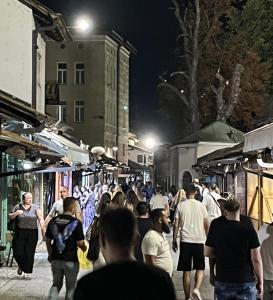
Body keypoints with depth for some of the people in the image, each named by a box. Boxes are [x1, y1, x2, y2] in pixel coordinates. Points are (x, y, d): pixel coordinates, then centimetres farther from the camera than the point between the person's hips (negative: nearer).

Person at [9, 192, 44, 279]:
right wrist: (16, 213, -6)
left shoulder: (35, 207, 4)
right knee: (18, 253, -2)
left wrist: (43, 229, -18)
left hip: (32, 233, -1)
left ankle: (28, 272, 11)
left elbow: (41, 219, -4)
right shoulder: (17, 207, 6)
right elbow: (10, 217, 14)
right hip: (19, 233, 1)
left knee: (29, 254, -1)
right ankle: (21, 266, 28)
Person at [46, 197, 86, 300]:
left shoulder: (53, 221, 2)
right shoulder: (76, 223, -12)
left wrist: (50, 255, 20)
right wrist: (84, 248, 10)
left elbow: (48, 240, 8)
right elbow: (80, 243, -12)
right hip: (71, 260, -4)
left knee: (56, 284, 16)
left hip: (55, 259, 4)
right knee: (70, 287, 10)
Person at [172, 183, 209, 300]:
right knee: (200, 268, 11)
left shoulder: (181, 205, 0)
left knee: (186, 270, 7)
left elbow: (176, 225, -1)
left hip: (185, 240, 0)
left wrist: (174, 241, 7)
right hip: (199, 240, 0)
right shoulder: (201, 205, 1)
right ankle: (196, 289, -13)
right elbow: (206, 225, 4)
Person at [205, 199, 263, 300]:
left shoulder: (216, 227, -2)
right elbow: (256, 259, -10)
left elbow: (207, 253, 5)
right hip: (245, 282, -2)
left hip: (222, 282, 3)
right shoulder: (249, 230, -10)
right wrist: (260, 282, 0)